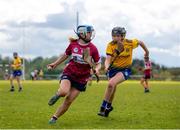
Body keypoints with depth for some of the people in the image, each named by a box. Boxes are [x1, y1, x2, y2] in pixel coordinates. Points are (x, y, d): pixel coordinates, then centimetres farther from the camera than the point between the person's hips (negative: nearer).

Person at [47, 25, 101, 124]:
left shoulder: (93, 48, -9)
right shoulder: (73, 44, -5)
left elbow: (98, 63, 0)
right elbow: (66, 55, 14)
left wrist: (96, 69, -23)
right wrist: (55, 64, 17)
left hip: (81, 78, 0)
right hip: (69, 72, 0)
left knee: (68, 101, -1)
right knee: (64, 91, -28)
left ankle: (54, 118, 15)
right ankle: (57, 94, 9)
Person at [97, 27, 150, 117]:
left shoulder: (130, 43, -17)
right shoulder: (111, 45, -17)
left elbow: (140, 42, 3)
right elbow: (108, 59, -25)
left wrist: (146, 51, 19)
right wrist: (107, 66, -47)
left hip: (125, 70, -3)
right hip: (113, 69, 3)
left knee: (111, 83, -26)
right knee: (112, 88, 13)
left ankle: (103, 107, -18)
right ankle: (109, 106, 44)